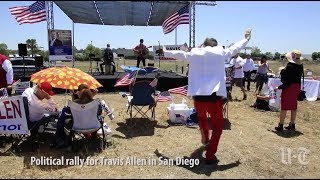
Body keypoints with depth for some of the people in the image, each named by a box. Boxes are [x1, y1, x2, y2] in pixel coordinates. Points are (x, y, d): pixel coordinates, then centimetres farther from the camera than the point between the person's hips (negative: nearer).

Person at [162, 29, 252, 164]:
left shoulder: (193, 54, 8)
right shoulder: (221, 53, 5)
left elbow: (178, 53, 23)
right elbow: (235, 48, 21)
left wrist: (165, 52, 42)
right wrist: (246, 39, 41)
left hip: (198, 95, 3)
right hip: (215, 96, -3)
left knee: (201, 117, 33)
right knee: (217, 126, 14)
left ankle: (205, 139, 54)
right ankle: (210, 156, 12)